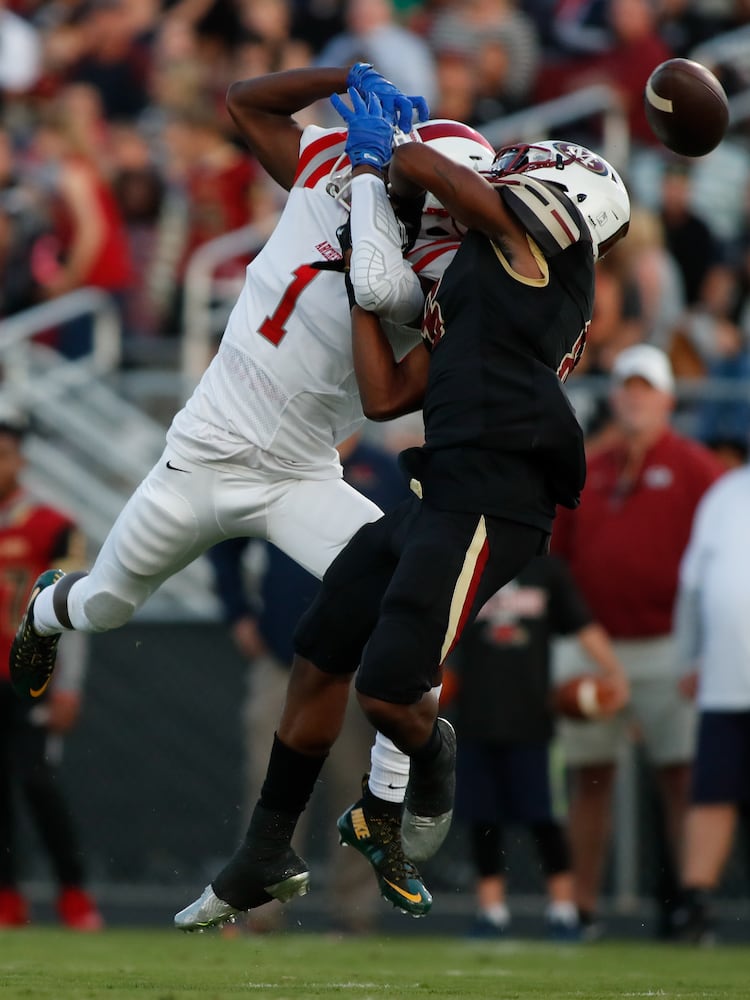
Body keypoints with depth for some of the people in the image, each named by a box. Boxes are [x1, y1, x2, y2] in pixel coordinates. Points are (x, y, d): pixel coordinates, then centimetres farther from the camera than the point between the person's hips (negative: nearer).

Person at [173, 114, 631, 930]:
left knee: (388, 692, -12)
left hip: (488, 507, -10)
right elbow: (386, 397, 21)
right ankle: (266, 860, 25)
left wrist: (378, 154, 25)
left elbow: (421, 165, 3)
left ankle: (428, 773, 24)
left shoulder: (535, 243, 0)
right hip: (436, 498, 10)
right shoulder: (467, 288, 25)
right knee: (318, 663, 13)